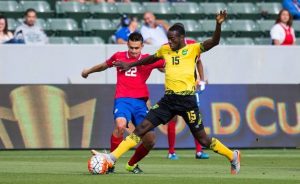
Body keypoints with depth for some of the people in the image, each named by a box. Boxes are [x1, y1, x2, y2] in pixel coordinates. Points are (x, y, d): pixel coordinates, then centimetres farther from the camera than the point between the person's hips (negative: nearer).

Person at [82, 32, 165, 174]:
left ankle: (132, 164, 20)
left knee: (150, 138, -8)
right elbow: (104, 65, 31)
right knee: (120, 125, -33)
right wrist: (88, 71, 45)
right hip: (123, 99, -2)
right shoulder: (119, 57, 11)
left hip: (140, 102, 2)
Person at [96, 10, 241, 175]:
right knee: (141, 129, -3)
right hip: (168, 99, 5)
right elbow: (151, 59, 34)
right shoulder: (165, 49, 14)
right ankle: (112, 158, -8)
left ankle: (233, 156, 23)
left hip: (187, 100, -5)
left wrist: (218, 24, -31)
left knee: (202, 139, 1)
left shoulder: (193, 49, -1)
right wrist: (131, 65, 40)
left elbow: (214, 42, -15)